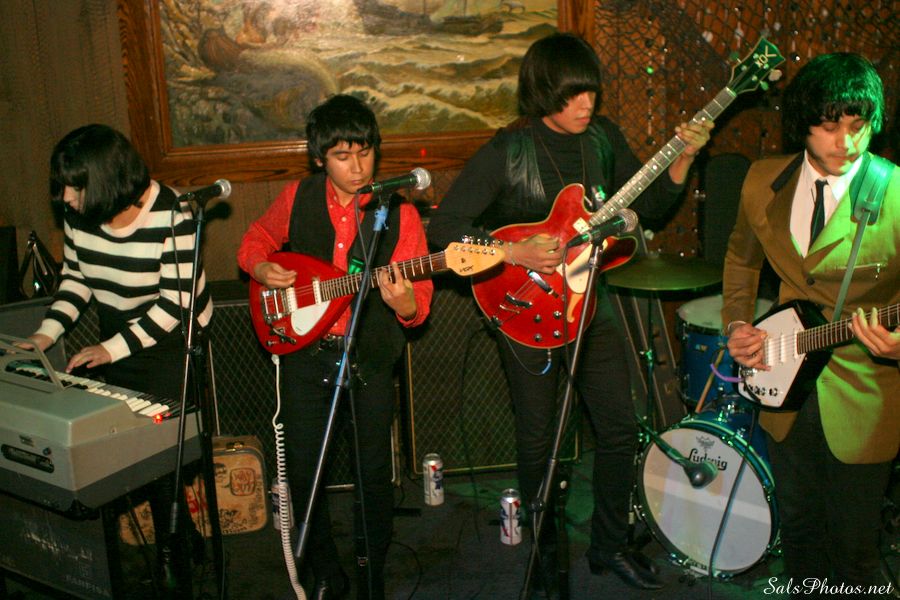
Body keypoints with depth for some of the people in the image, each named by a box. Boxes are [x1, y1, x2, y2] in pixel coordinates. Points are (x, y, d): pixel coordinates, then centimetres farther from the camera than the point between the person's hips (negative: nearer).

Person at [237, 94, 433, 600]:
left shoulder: (398, 212, -6)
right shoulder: (298, 198, 0)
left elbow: (420, 303, -8)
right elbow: (256, 241, 17)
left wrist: (405, 302, -31)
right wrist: (262, 269, -5)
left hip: (371, 354, -2)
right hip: (304, 349, 2)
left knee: (374, 471, 4)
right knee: (303, 472, 5)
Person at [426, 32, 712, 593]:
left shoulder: (603, 136, 0)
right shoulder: (507, 152, -15)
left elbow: (650, 204, 8)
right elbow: (443, 228, -17)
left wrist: (682, 160, -8)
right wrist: (515, 253, -25)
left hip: (589, 300, 5)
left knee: (621, 426, 9)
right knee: (537, 441, 8)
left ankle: (610, 545, 31)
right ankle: (546, 554, 32)